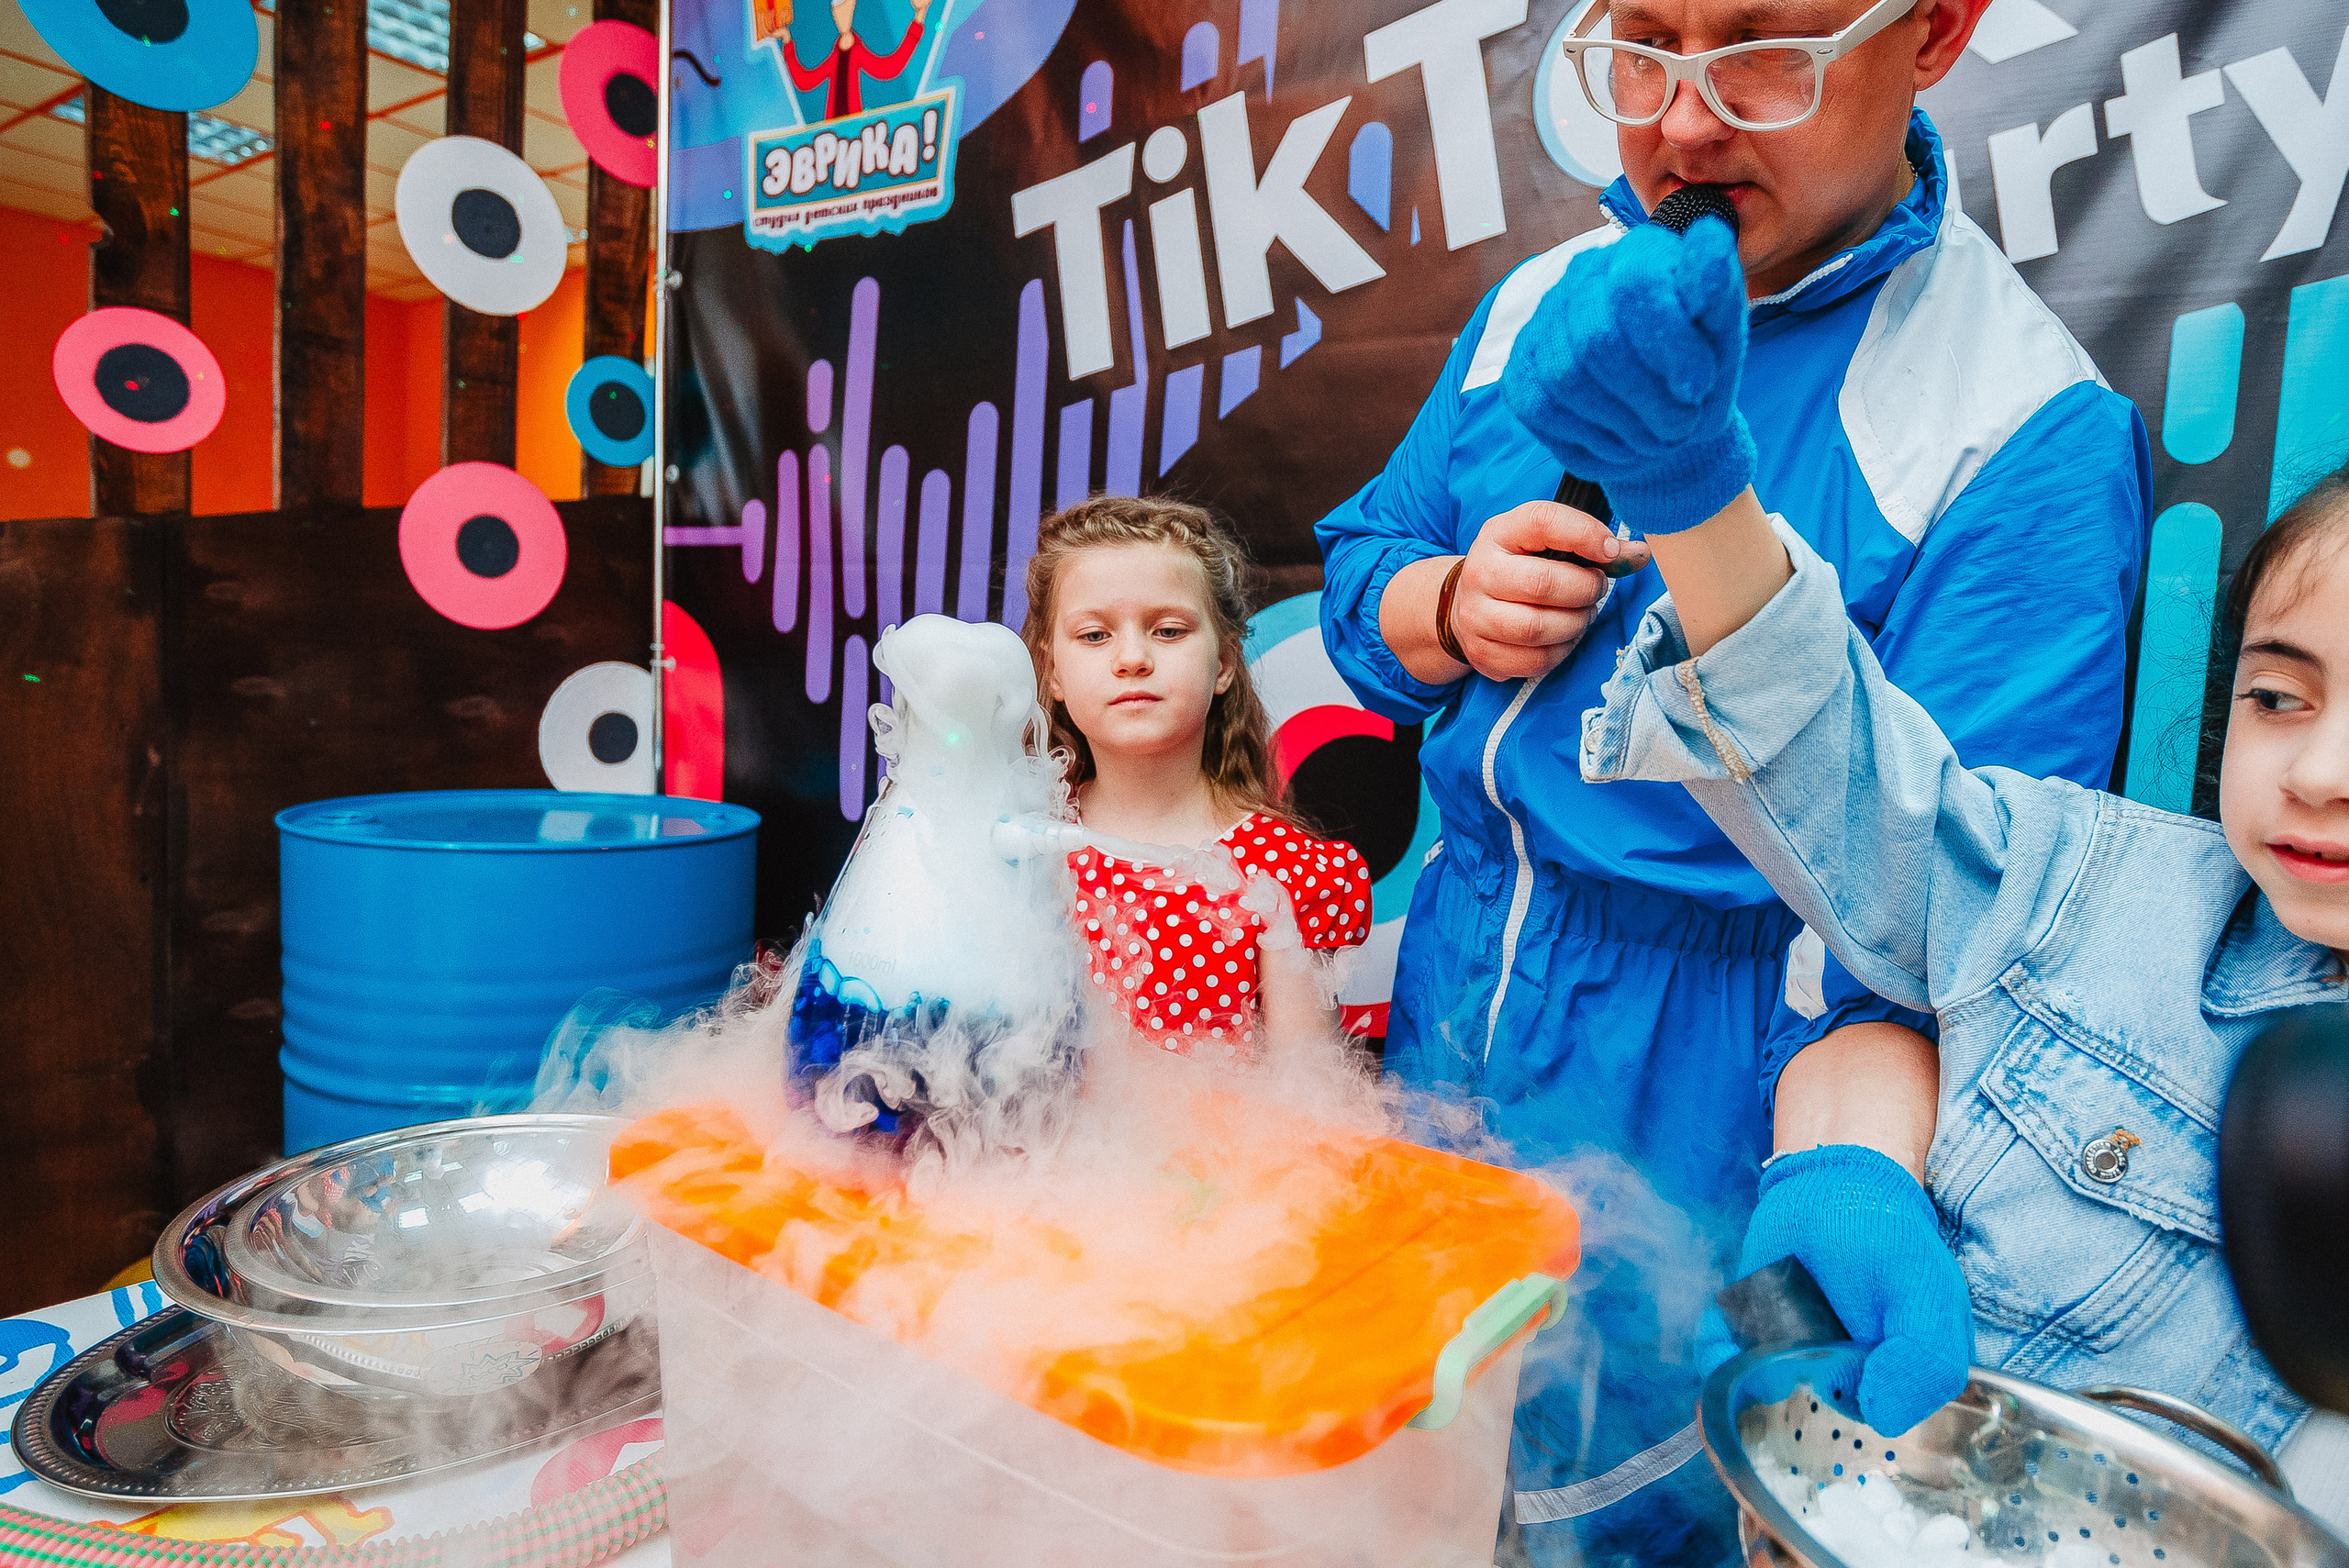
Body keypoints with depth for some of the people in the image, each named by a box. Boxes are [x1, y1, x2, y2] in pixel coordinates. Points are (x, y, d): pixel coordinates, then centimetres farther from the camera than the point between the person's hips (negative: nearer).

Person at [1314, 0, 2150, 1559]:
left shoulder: (2032, 437, -17)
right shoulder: (1550, 294, 1)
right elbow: (1358, 568, 9)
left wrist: (1850, 1176, -37)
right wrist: (1449, 608, -12)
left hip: (1709, 1104, -5)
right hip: (1452, 1015, 6)